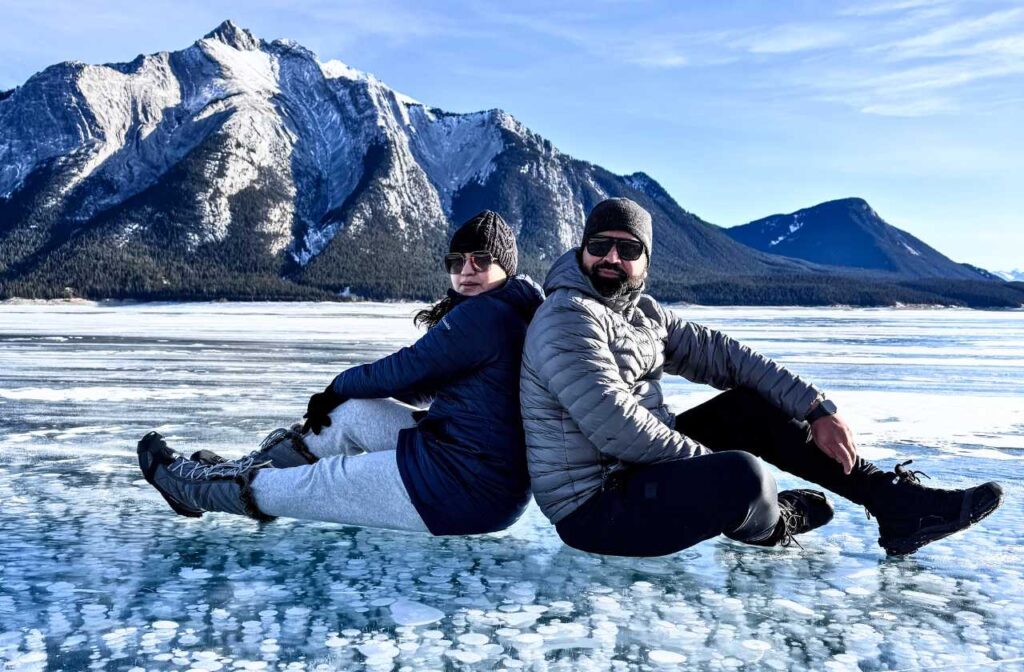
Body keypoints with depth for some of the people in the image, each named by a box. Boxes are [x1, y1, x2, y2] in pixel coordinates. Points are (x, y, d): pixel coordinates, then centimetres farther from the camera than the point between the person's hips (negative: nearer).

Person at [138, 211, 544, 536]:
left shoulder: (485, 313, -19)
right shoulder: (515, 312, 13)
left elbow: (405, 369, -14)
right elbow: (425, 386, 16)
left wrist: (339, 386, 6)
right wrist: (343, 395, 11)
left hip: (465, 490, -9)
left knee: (313, 484, 4)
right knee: (354, 410, 13)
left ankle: (194, 487, 23)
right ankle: (252, 468, 27)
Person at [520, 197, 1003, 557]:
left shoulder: (641, 312, 8)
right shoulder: (567, 318, -19)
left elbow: (721, 354, 6)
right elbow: (619, 430, -25)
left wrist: (817, 409, -2)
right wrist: (718, 468, -13)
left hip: (640, 468, 9)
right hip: (593, 510, -9)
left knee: (749, 406, 5)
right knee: (744, 475, -29)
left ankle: (898, 501, 9)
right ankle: (772, 524, 10)